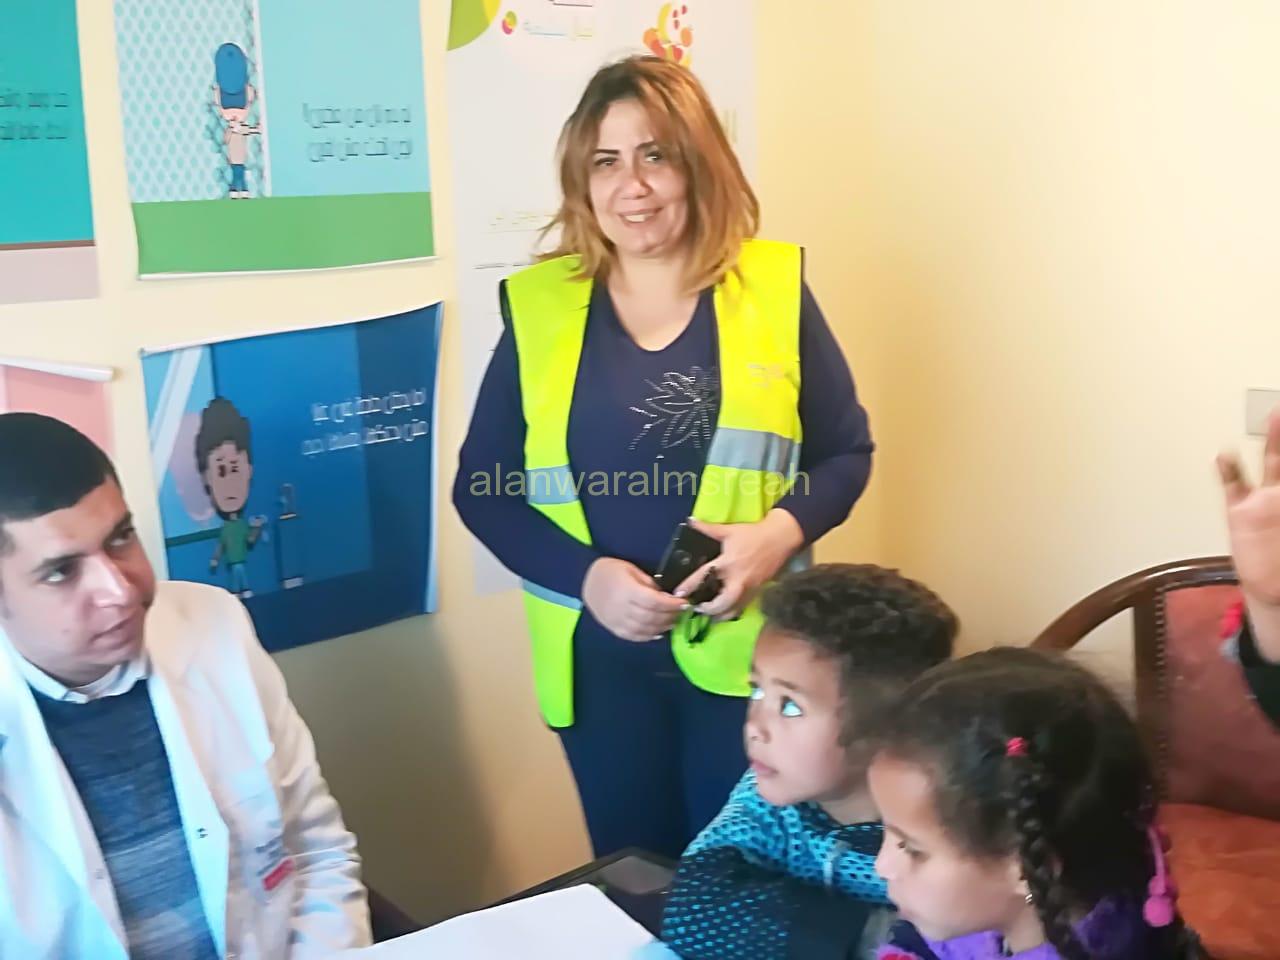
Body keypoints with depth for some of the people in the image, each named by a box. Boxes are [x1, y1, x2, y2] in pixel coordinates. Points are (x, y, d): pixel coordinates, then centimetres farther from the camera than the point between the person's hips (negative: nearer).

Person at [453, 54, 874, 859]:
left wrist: (781, 532, -16)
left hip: (746, 649, -1)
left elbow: (847, 452, 4)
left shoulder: (773, 288, -2)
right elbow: (481, 489, 1)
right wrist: (586, 576, -14)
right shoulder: (539, 307, -2)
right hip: (600, 656, 1)